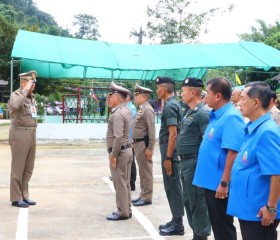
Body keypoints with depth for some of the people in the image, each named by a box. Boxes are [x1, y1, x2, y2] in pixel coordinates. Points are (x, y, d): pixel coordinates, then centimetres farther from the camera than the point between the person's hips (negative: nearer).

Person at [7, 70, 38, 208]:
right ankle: (16, 198, 6)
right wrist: (25, 89, -28)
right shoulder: (16, 95, -11)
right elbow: (15, 105, -36)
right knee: (18, 168, -2)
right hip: (19, 135, -8)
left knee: (28, 168, 11)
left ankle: (24, 195, 20)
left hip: (31, 135, 8)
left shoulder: (32, 97, 15)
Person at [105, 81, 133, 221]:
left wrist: (113, 155, -21)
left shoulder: (118, 114, -20)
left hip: (119, 151, -10)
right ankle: (126, 210, 21)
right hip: (127, 149, 10)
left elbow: (118, 137, -26)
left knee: (120, 183, -2)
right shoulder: (126, 110, 11)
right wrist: (110, 105, 13)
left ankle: (122, 212, 4)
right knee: (125, 182, 14)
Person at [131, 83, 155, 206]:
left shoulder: (147, 110, -15)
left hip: (144, 145, -10)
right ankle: (143, 195, 24)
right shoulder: (141, 109, 14)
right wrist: (135, 142, 17)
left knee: (146, 172, -2)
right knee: (142, 171, 16)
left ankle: (147, 198, 5)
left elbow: (152, 130, -20)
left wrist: (150, 148, -21)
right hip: (138, 144, 10)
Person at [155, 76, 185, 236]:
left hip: (169, 153, -10)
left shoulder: (169, 106, -16)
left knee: (172, 187, -3)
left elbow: (173, 134, -22)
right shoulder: (175, 104, 14)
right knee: (173, 187, 14)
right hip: (171, 152, 10)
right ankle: (176, 221, 23)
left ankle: (178, 225, 4)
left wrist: (167, 157, -21)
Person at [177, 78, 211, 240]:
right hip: (186, 161, 10)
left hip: (194, 162, -10)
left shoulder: (203, 113, -16)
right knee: (188, 200, 16)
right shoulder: (191, 112, 14)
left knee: (197, 201, -2)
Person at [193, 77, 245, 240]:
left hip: (219, 184, -9)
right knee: (217, 225, 19)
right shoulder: (217, 116, 11)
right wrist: (205, 177, 21)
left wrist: (224, 183, -25)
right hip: (212, 181, 9)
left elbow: (233, 153, -25)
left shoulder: (231, 117, -19)